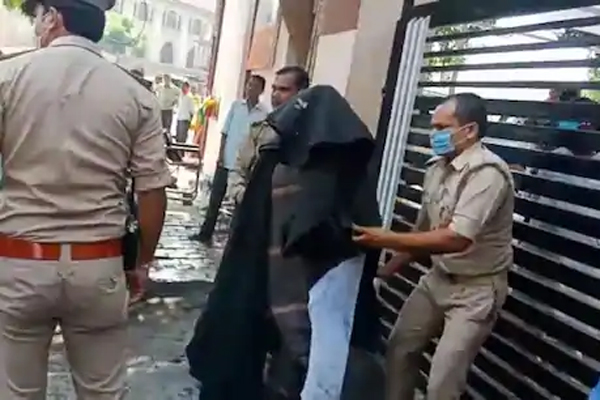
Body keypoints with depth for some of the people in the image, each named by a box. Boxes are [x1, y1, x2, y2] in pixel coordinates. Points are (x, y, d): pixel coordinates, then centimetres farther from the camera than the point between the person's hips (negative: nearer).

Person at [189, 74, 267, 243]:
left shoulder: (264, 113, -4)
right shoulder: (236, 105, 4)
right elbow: (225, 132, 6)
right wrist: (220, 154, 0)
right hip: (226, 161, 2)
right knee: (215, 198, 7)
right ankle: (205, 233, 17)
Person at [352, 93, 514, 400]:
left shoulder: (488, 173, -23)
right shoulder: (437, 168, 1)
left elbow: (456, 239, -32)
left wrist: (386, 239, -29)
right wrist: (388, 269, 6)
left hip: (476, 288, -7)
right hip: (438, 277, 8)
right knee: (400, 348, 13)